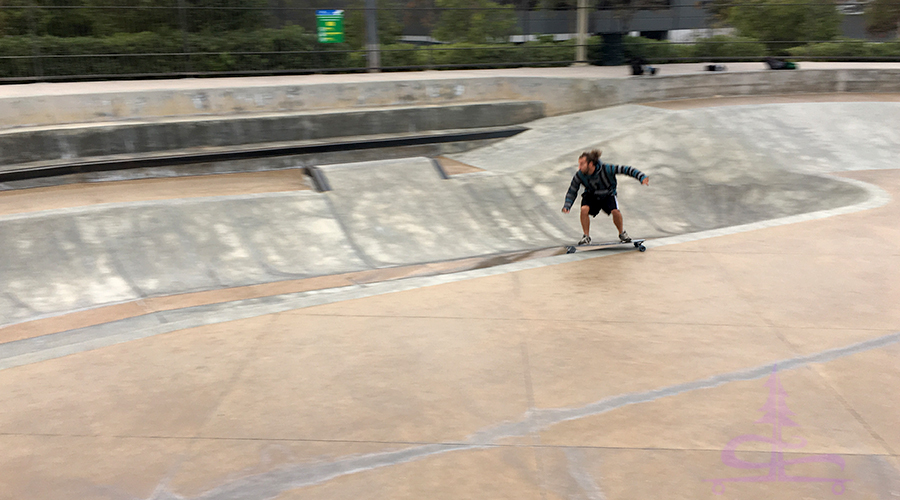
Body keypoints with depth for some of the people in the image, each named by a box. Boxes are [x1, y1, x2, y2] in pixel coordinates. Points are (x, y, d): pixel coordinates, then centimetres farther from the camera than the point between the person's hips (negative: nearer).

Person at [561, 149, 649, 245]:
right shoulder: (579, 175, -22)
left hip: (608, 195, -1)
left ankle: (622, 234, 5)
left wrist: (641, 177, -28)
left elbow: (624, 169, -24)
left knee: (615, 211, -25)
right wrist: (567, 206, -19)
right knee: (584, 209, -28)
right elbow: (572, 191, -8)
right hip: (591, 196, 1)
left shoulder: (605, 169, -30)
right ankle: (586, 237, -9)